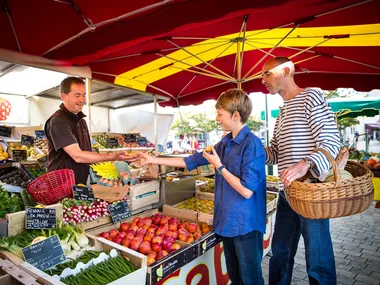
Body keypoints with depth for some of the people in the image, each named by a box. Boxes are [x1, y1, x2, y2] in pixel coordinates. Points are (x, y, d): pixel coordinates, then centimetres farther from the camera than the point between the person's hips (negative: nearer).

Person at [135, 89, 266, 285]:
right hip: (228, 220, 8)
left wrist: (219, 167, -16)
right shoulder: (224, 144, 5)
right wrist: (153, 160, 11)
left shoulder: (252, 144, -19)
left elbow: (247, 191, -23)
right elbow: (191, 161, 10)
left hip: (245, 223, -7)